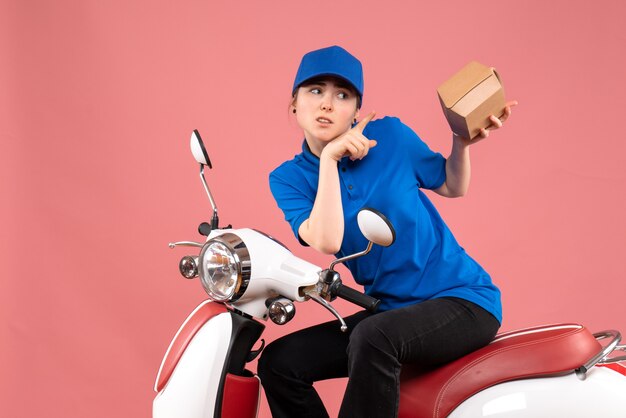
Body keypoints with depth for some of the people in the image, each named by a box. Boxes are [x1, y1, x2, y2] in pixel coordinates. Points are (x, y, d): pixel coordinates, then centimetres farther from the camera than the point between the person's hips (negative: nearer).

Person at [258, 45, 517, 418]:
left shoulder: (389, 135, -4)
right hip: (391, 309, 4)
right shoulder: (289, 178, 0)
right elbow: (326, 241, -20)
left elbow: (452, 186, 11)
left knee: (372, 339, -34)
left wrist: (462, 143, -7)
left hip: (463, 299, -4)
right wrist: (329, 158, -19)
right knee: (279, 362, -11)